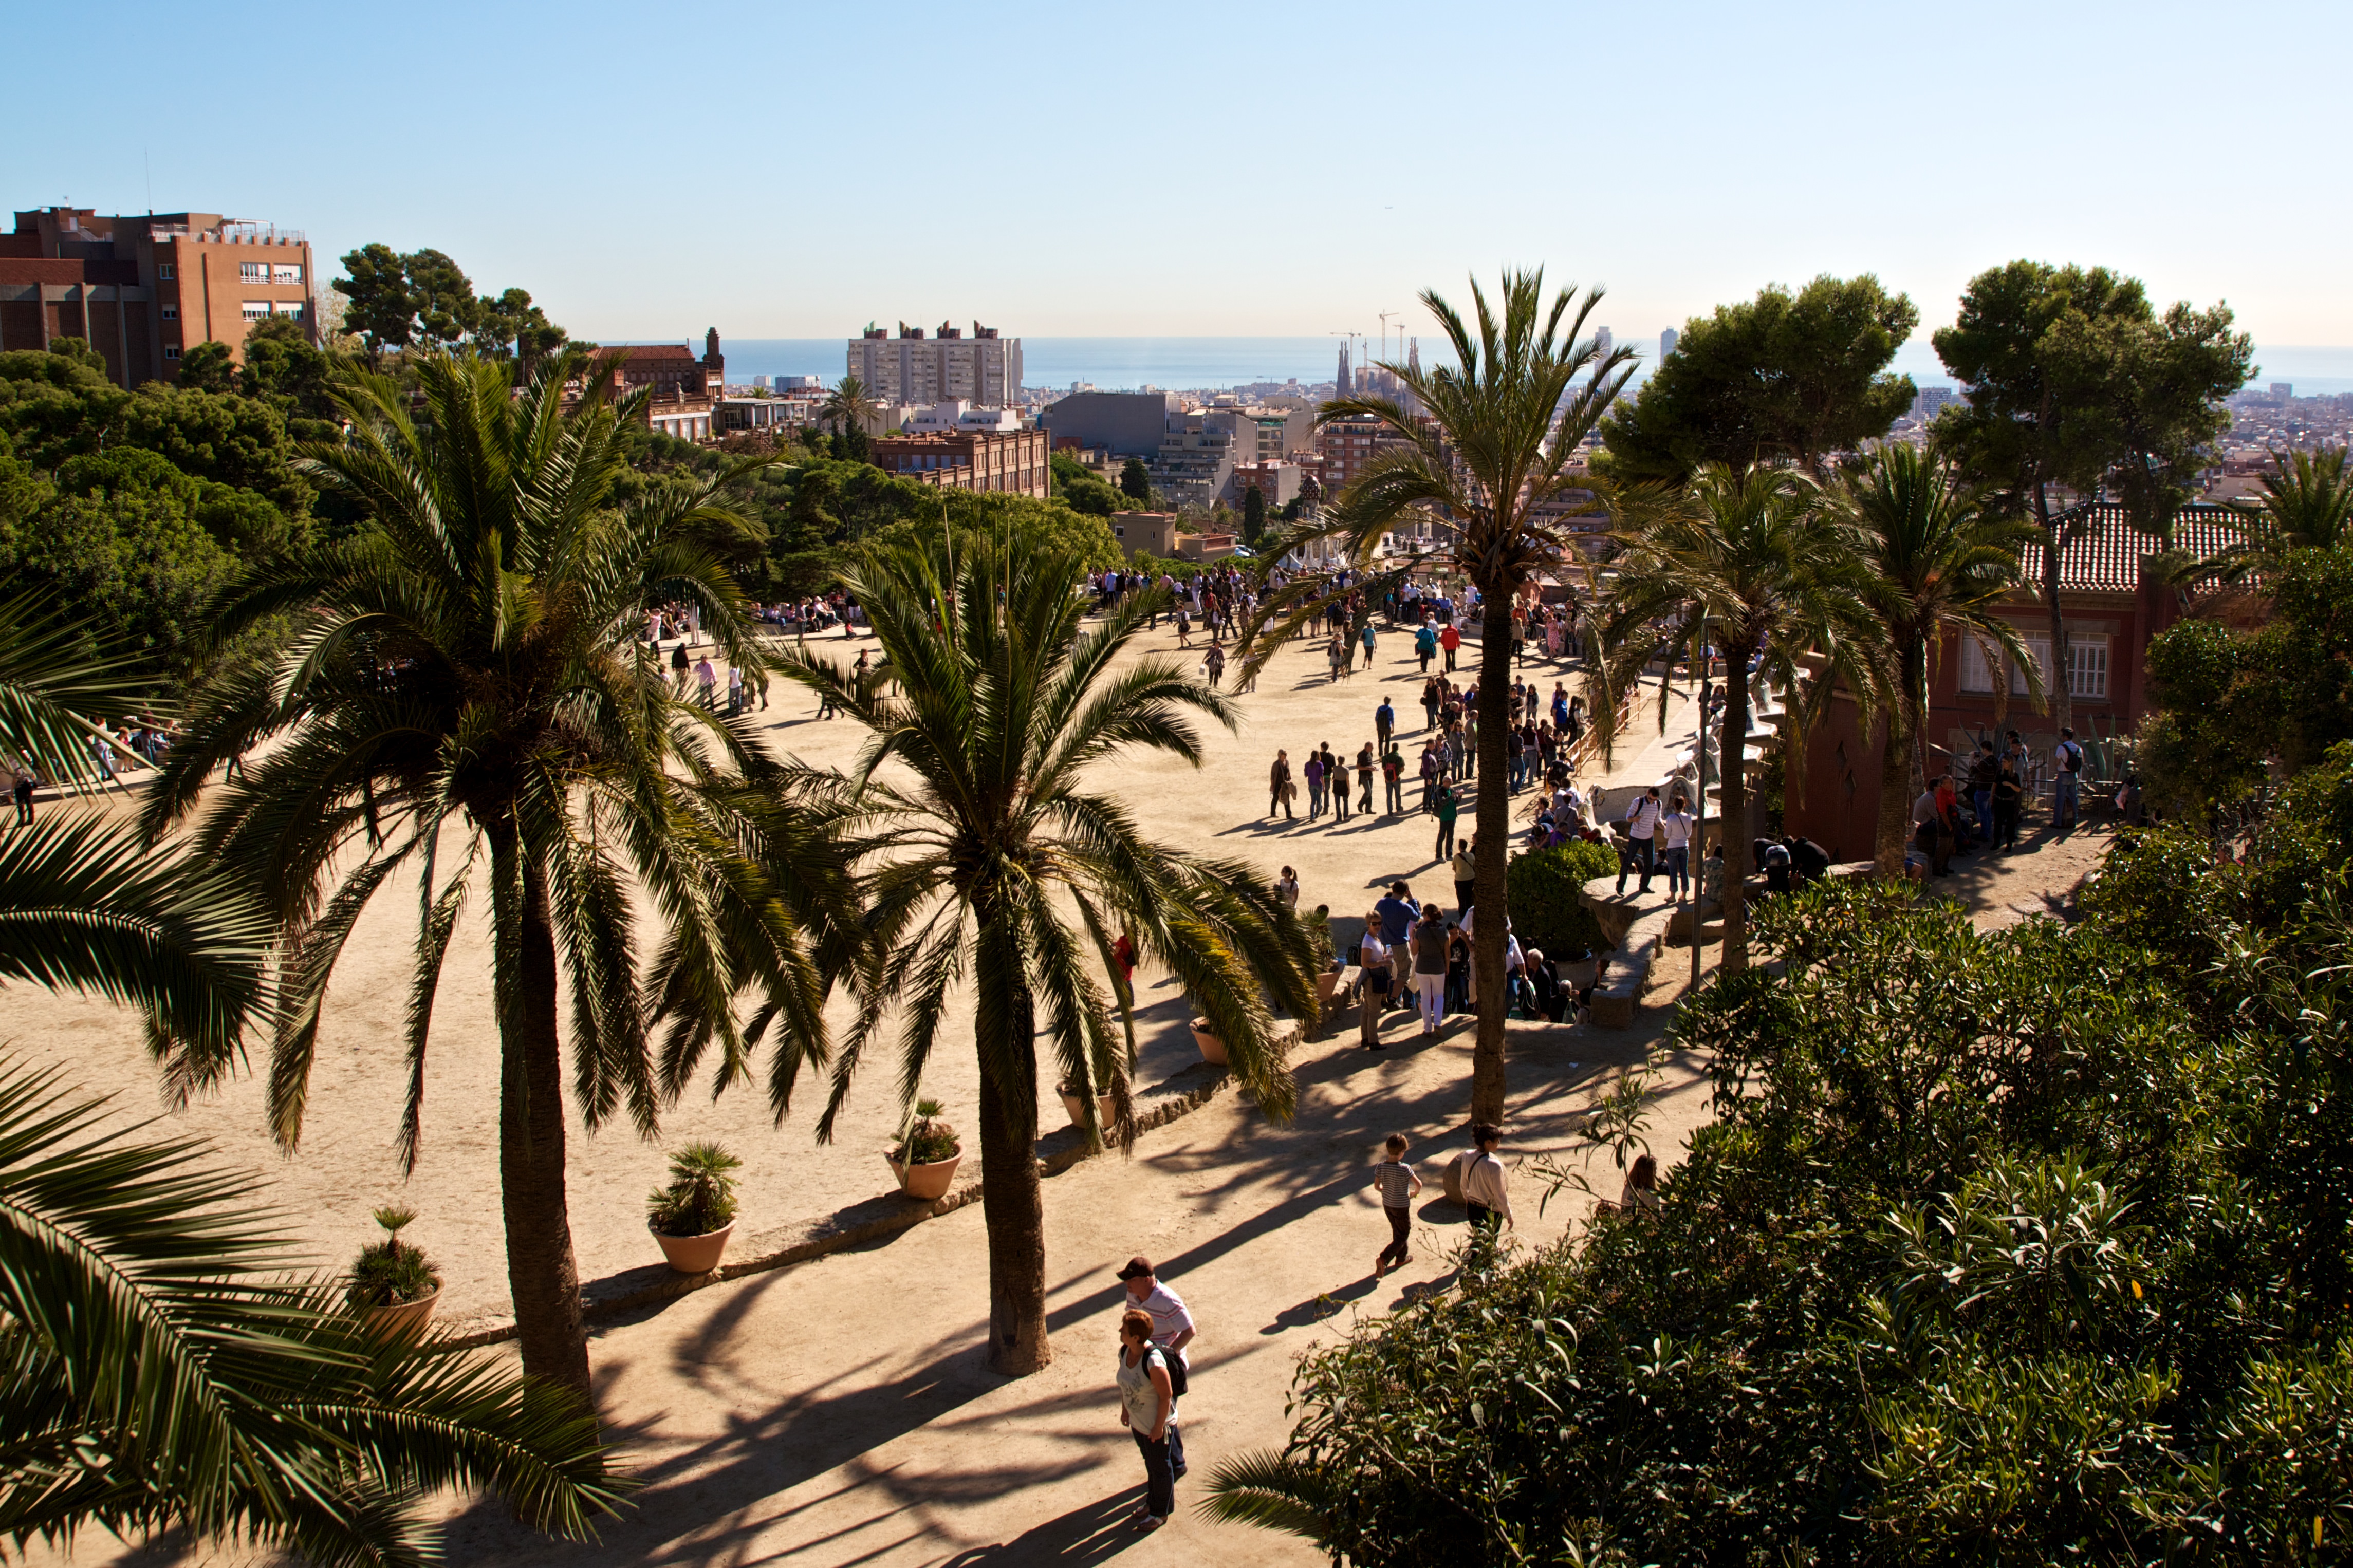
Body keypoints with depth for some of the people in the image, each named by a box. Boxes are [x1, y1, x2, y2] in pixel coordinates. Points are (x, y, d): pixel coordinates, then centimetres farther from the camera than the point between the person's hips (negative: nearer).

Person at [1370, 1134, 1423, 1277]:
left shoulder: (1380, 1167, -12)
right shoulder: (1404, 1169, -26)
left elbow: (1377, 1186, -2)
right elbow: (1419, 1184, -18)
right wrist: (1414, 1193, 4)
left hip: (1387, 1205, 6)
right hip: (1402, 1206, -6)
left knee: (1397, 1232, 25)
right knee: (1403, 1236, 8)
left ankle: (1402, 1258, 40)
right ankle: (1384, 1259, -7)